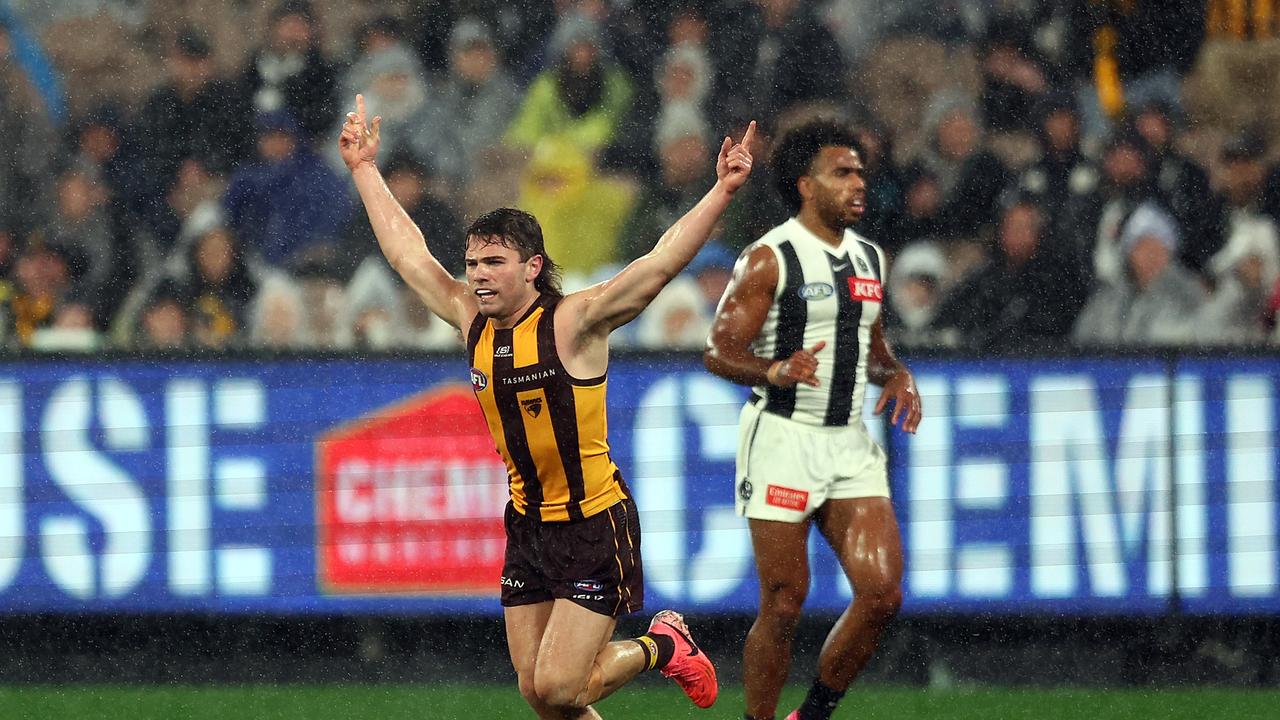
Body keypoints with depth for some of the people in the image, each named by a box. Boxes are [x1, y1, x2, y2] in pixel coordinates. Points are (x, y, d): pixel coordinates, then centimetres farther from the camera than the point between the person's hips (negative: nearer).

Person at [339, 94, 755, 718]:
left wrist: (722, 192, -34)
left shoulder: (573, 322, -14)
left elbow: (662, 263, -24)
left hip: (594, 522, -6)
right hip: (527, 523, 6)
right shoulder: (473, 322, 2)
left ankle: (662, 646, 17)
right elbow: (407, 252, 15)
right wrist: (364, 169, 20)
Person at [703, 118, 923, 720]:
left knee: (882, 593, -6)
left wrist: (896, 375, 4)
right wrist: (776, 371, -29)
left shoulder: (869, 259, 13)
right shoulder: (770, 259, -8)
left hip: (851, 445, 6)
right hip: (783, 440, -6)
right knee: (784, 605, -6)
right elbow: (719, 350, -11)